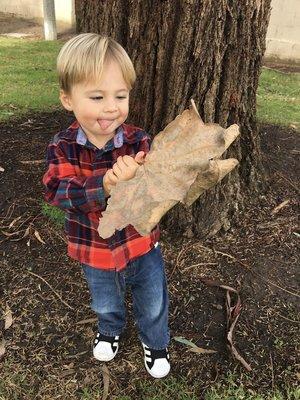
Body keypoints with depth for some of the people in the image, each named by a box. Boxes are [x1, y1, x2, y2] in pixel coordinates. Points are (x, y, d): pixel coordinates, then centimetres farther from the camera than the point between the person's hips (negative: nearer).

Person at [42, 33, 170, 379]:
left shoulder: (138, 142, -20)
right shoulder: (63, 146, -17)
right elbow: (57, 191, -29)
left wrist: (136, 179, -52)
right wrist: (103, 184, -47)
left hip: (141, 249, -1)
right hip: (94, 255, 2)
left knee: (153, 306, 22)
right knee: (105, 305, 31)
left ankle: (155, 342, 55)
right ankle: (110, 331, 65)